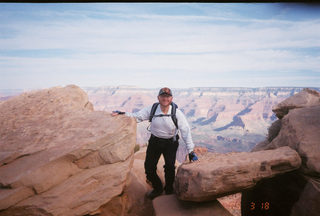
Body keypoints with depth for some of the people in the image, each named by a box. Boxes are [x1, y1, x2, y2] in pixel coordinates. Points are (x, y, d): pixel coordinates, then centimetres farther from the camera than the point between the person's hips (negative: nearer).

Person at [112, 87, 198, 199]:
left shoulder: (177, 113, -17)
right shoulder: (152, 109, -11)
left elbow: (186, 131, -18)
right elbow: (136, 116, -6)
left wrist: (191, 151, -21)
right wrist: (121, 113, -23)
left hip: (170, 143, -2)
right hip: (154, 141, 3)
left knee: (170, 166, -18)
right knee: (149, 167, 2)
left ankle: (169, 190, 12)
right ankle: (157, 189, 31)